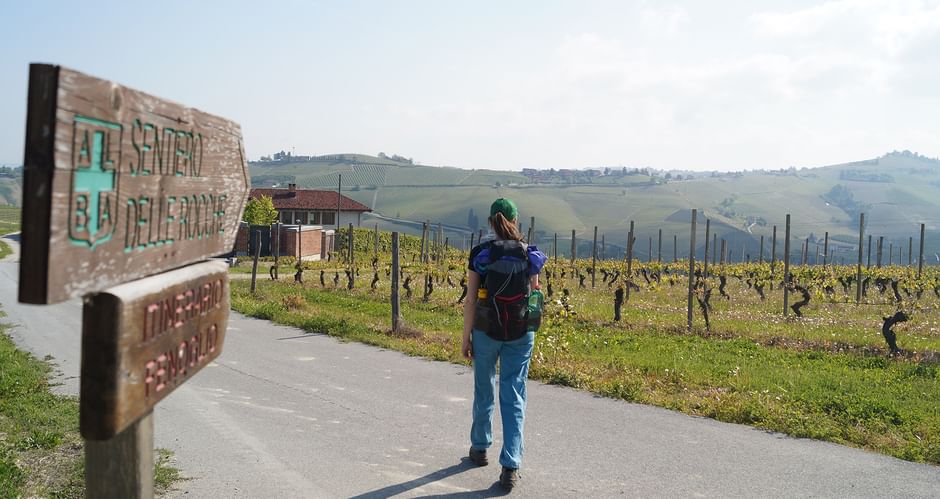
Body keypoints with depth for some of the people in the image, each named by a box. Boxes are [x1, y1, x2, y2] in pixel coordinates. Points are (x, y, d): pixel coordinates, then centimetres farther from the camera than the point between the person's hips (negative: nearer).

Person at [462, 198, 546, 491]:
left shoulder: (480, 253, -6)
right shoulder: (529, 255, -1)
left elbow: (471, 300, -7)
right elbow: (534, 291, 6)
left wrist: (466, 338, 0)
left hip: (486, 331, -1)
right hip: (522, 333, 1)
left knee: (483, 390, 18)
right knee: (514, 397, 3)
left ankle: (480, 448, 36)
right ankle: (511, 467, -3)